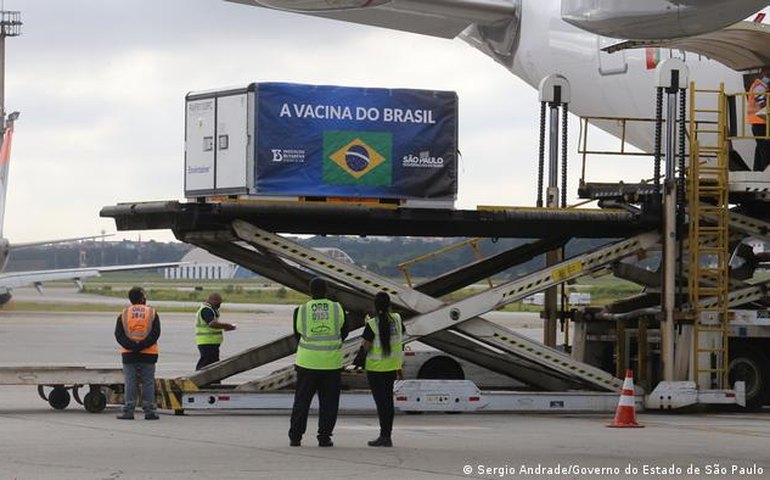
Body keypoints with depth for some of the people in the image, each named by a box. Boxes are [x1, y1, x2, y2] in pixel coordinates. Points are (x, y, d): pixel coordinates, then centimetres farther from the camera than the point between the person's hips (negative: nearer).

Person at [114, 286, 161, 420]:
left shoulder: (123, 314, 5)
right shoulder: (152, 313, 1)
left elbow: (118, 334, -4)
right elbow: (155, 333, -10)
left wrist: (131, 345, -12)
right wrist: (142, 345, -14)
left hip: (129, 354, 1)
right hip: (148, 354, -1)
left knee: (130, 383, 3)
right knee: (148, 383, 3)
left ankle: (128, 411, -1)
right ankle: (149, 411, 1)